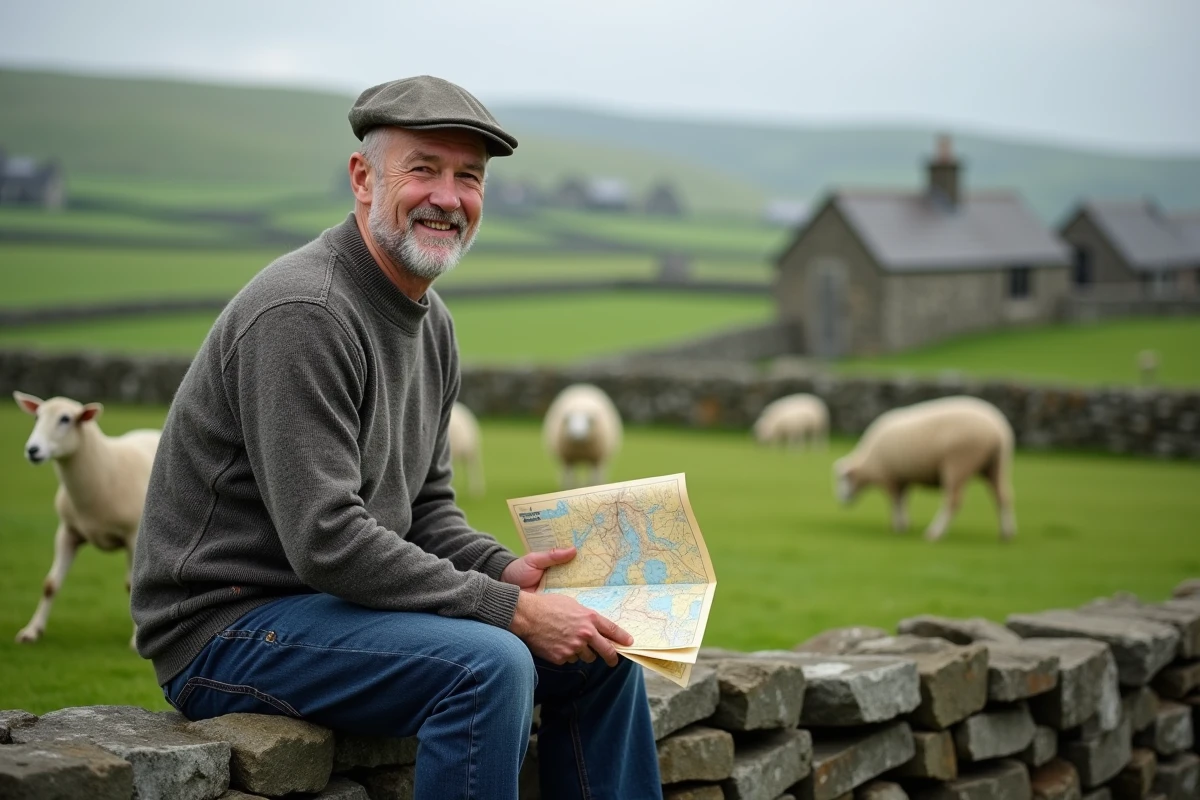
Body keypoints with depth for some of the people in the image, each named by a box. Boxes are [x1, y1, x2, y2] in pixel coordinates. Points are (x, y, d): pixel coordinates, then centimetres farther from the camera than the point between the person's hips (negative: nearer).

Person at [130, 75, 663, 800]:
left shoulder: (431, 323, 10)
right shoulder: (303, 313, -21)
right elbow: (327, 541, -27)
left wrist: (505, 570, -4)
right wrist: (510, 608, -24)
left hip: (340, 600, 10)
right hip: (227, 626, -10)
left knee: (602, 649, 6)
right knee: (487, 663, -31)